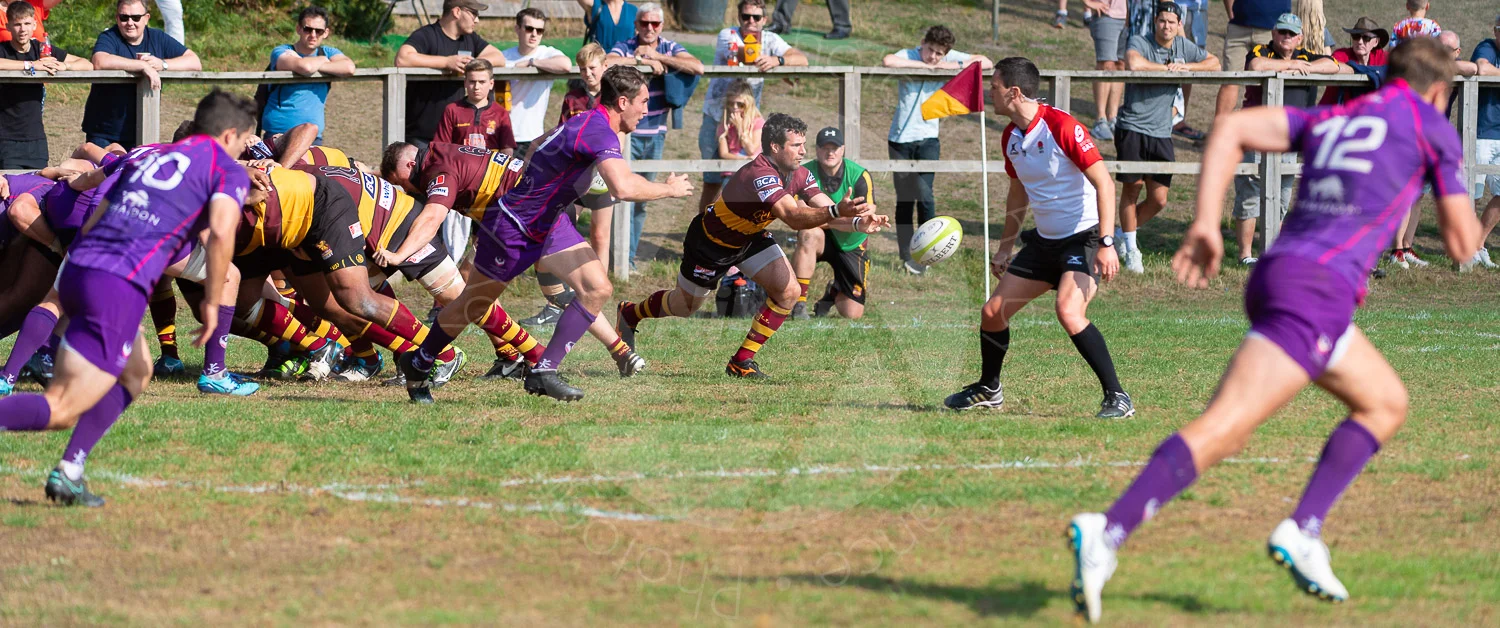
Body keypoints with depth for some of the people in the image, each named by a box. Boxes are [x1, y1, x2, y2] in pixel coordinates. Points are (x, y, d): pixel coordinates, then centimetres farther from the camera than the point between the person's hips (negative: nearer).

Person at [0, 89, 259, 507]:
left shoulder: (148, 158, 27)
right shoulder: (229, 171, 8)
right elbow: (221, 231, -11)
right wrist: (211, 301, -4)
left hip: (77, 268, 7)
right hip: (120, 288, -7)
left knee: (136, 374, 27)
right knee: (61, 411, -7)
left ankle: (69, 471, 15)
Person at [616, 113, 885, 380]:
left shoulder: (799, 175, -15)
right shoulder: (759, 175, -41)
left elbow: (826, 208, -18)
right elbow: (793, 217, -52)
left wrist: (857, 222, -38)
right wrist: (837, 210, -64)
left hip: (750, 237, 7)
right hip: (711, 242, -7)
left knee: (787, 291, -11)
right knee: (683, 306, 13)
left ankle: (742, 361, 1)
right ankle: (629, 313, 46)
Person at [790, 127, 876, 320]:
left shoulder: (859, 176, -16)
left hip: (851, 244, 1)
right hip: (822, 239, 0)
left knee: (852, 314, -7)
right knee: (809, 234, -40)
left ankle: (834, 292, 32)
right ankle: (799, 304, -30)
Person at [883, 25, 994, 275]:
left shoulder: (951, 58, -1)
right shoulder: (909, 56, -9)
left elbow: (986, 63, 0)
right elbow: (888, 61, -32)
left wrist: (953, 66, -14)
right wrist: (925, 65, -23)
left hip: (928, 139, 1)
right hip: (900, 139, -1)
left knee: (924, 194, -15)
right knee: (904, 199, 4)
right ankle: (906, 255, 14)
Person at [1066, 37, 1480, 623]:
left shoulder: (1330, 120, 26)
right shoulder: (1433, 126, 10)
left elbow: (1232, 127, 11)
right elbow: (1461, 243, 10)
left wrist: (1204, 224, 5)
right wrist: (1460, 212, 34)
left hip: (1275, 272, 8)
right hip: (1319, 292, -8)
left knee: (1386, 403, 23)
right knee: (1222, 429, -18)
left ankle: (1303, 531, 9)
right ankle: (1106, 533, -34)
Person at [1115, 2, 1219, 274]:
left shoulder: (1183, 46, 10)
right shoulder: (1140, 42, -6)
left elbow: (1214, 62, 13)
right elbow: (1133, 64, -27)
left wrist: (1186, 67, -5)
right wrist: (1168, 67, -13)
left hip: (1161, 133, 5)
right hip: (1132, 127, -5)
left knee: (1158, 200, 2)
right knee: (1132, 188, -2)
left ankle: (1123, 234, 26)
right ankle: (1130, 250, 14)